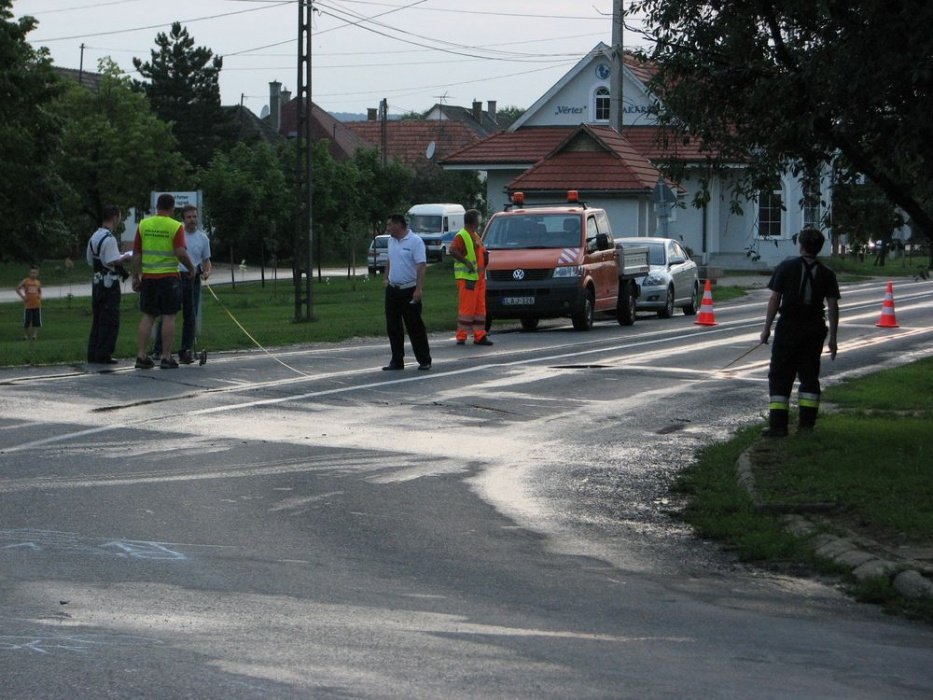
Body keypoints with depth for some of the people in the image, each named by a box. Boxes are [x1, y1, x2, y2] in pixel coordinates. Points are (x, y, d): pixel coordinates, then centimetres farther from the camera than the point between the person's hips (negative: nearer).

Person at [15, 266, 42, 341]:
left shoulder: (38, 283, 8)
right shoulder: (26, 281, -3)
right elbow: (17, 288, 0)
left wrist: (40, 296, 3)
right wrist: (22, 296, -9)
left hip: (37, 305, 3)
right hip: (28, 305, -3)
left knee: (36, 322, 0)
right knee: (26, 322, 1)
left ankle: (34, 335, 6)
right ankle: (25, 335, 16)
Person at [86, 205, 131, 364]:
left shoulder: (94, 236, 12)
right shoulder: (109, 238, -16)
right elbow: (112, 261, -24)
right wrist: (125, 258, -7)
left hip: (97, 281, 9)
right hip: (110, 282, -9)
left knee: (97, 319, 13)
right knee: (110, 321, -4)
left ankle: (93, 354, 13)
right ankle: (103, 355, -5)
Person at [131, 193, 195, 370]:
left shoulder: (143, 225, 4)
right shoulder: (176, 227, -7)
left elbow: (136, 254, 5)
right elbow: (181, 253, -17)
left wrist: (136, 277, 11)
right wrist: (191, 267, 0)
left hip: (148, 276, 4)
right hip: (169, 276, -4)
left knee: (147, 316, 9)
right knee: (168, 316, 2)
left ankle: (141, 356, 5)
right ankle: (166, 358, 2)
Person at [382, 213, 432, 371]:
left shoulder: (415, 241, -12)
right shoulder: (392, 241, 10)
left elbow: (421, 265, -18)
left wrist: (419, 289, -25)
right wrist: (386, 278, 16)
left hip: (409, 290, -7)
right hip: (393, 290, 7)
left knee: (415, 326, -4)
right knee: (393, 327, 8)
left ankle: (424, 361, 3)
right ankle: (397, 361, 15)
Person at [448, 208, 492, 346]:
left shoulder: (475, 235, 20)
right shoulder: (461, 236, -10)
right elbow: (452, 251, -23)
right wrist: (466, 262, -24)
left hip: (479, 276, 9)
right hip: (467, 277, -9)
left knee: (480, 307, 9)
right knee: (467, 307, -9)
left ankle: (479, 336, 12)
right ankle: (461, 336, -7)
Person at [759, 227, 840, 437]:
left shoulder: (786, 268, -3)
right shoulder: (826, 274, 3)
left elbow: (774, 299, -6)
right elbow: (833, 307, 1)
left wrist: (767, 328, 0)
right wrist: (832, 338, 6)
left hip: (788, 328, -3)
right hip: (814, 330, 3)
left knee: (780, 376, 0)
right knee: (809, 376, 13)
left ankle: (778, 425, -7)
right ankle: (807, 423, 12)